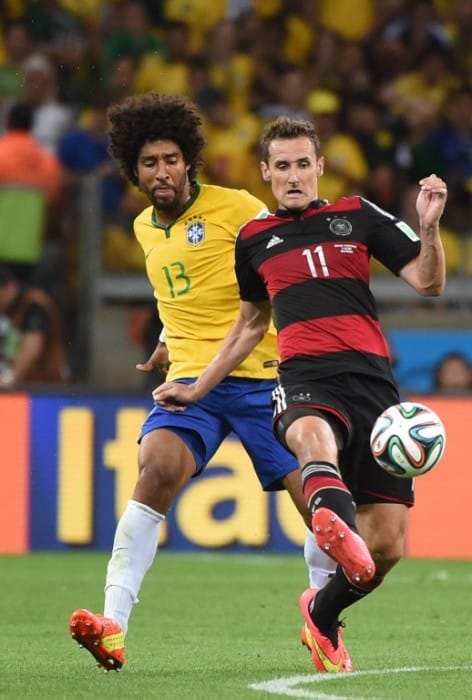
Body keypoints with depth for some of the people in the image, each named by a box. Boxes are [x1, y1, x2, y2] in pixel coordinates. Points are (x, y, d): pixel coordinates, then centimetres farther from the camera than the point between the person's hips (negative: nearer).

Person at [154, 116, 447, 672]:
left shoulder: (357, 216, 13)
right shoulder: (254, 239, 19)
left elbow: (428, 282, 9)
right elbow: (251, 324, 34)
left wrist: (429, 226, -9)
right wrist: (196, 388, 35)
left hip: (371, 380, 1)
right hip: (304, 379, -1)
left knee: (388, 547, -4)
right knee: (314, 436, -42)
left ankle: (322, 613, 27)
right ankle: (339, 531, -75)